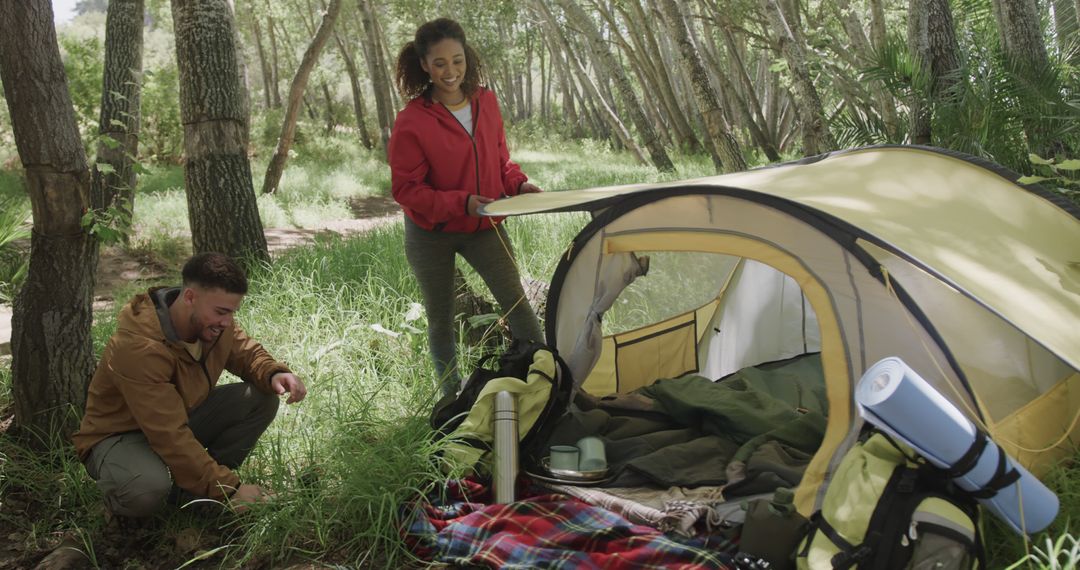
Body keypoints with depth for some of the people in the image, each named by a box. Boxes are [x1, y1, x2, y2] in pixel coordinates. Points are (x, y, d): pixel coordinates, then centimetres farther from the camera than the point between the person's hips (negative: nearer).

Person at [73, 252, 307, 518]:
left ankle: (189, 490, -5)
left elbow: (247, 353, 5)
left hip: (182, 417, 7)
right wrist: (228, 490, -34)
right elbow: (170, 436, -35)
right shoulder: (139, 347, -35)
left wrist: (274, 374, -21)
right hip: (120, 435, -7)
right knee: (147, 488, -41)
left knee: (261, 400, -14)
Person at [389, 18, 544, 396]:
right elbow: (405, 189, -17)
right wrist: (460, 202, -28)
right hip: (431, 234, -3)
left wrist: (519, 184, -12)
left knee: (515, 300, -4)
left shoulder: (486, 102, -5)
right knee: (440, 317, 11)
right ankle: (452, 394, 29)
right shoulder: (411, 122, -20)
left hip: (484, 226, 3)